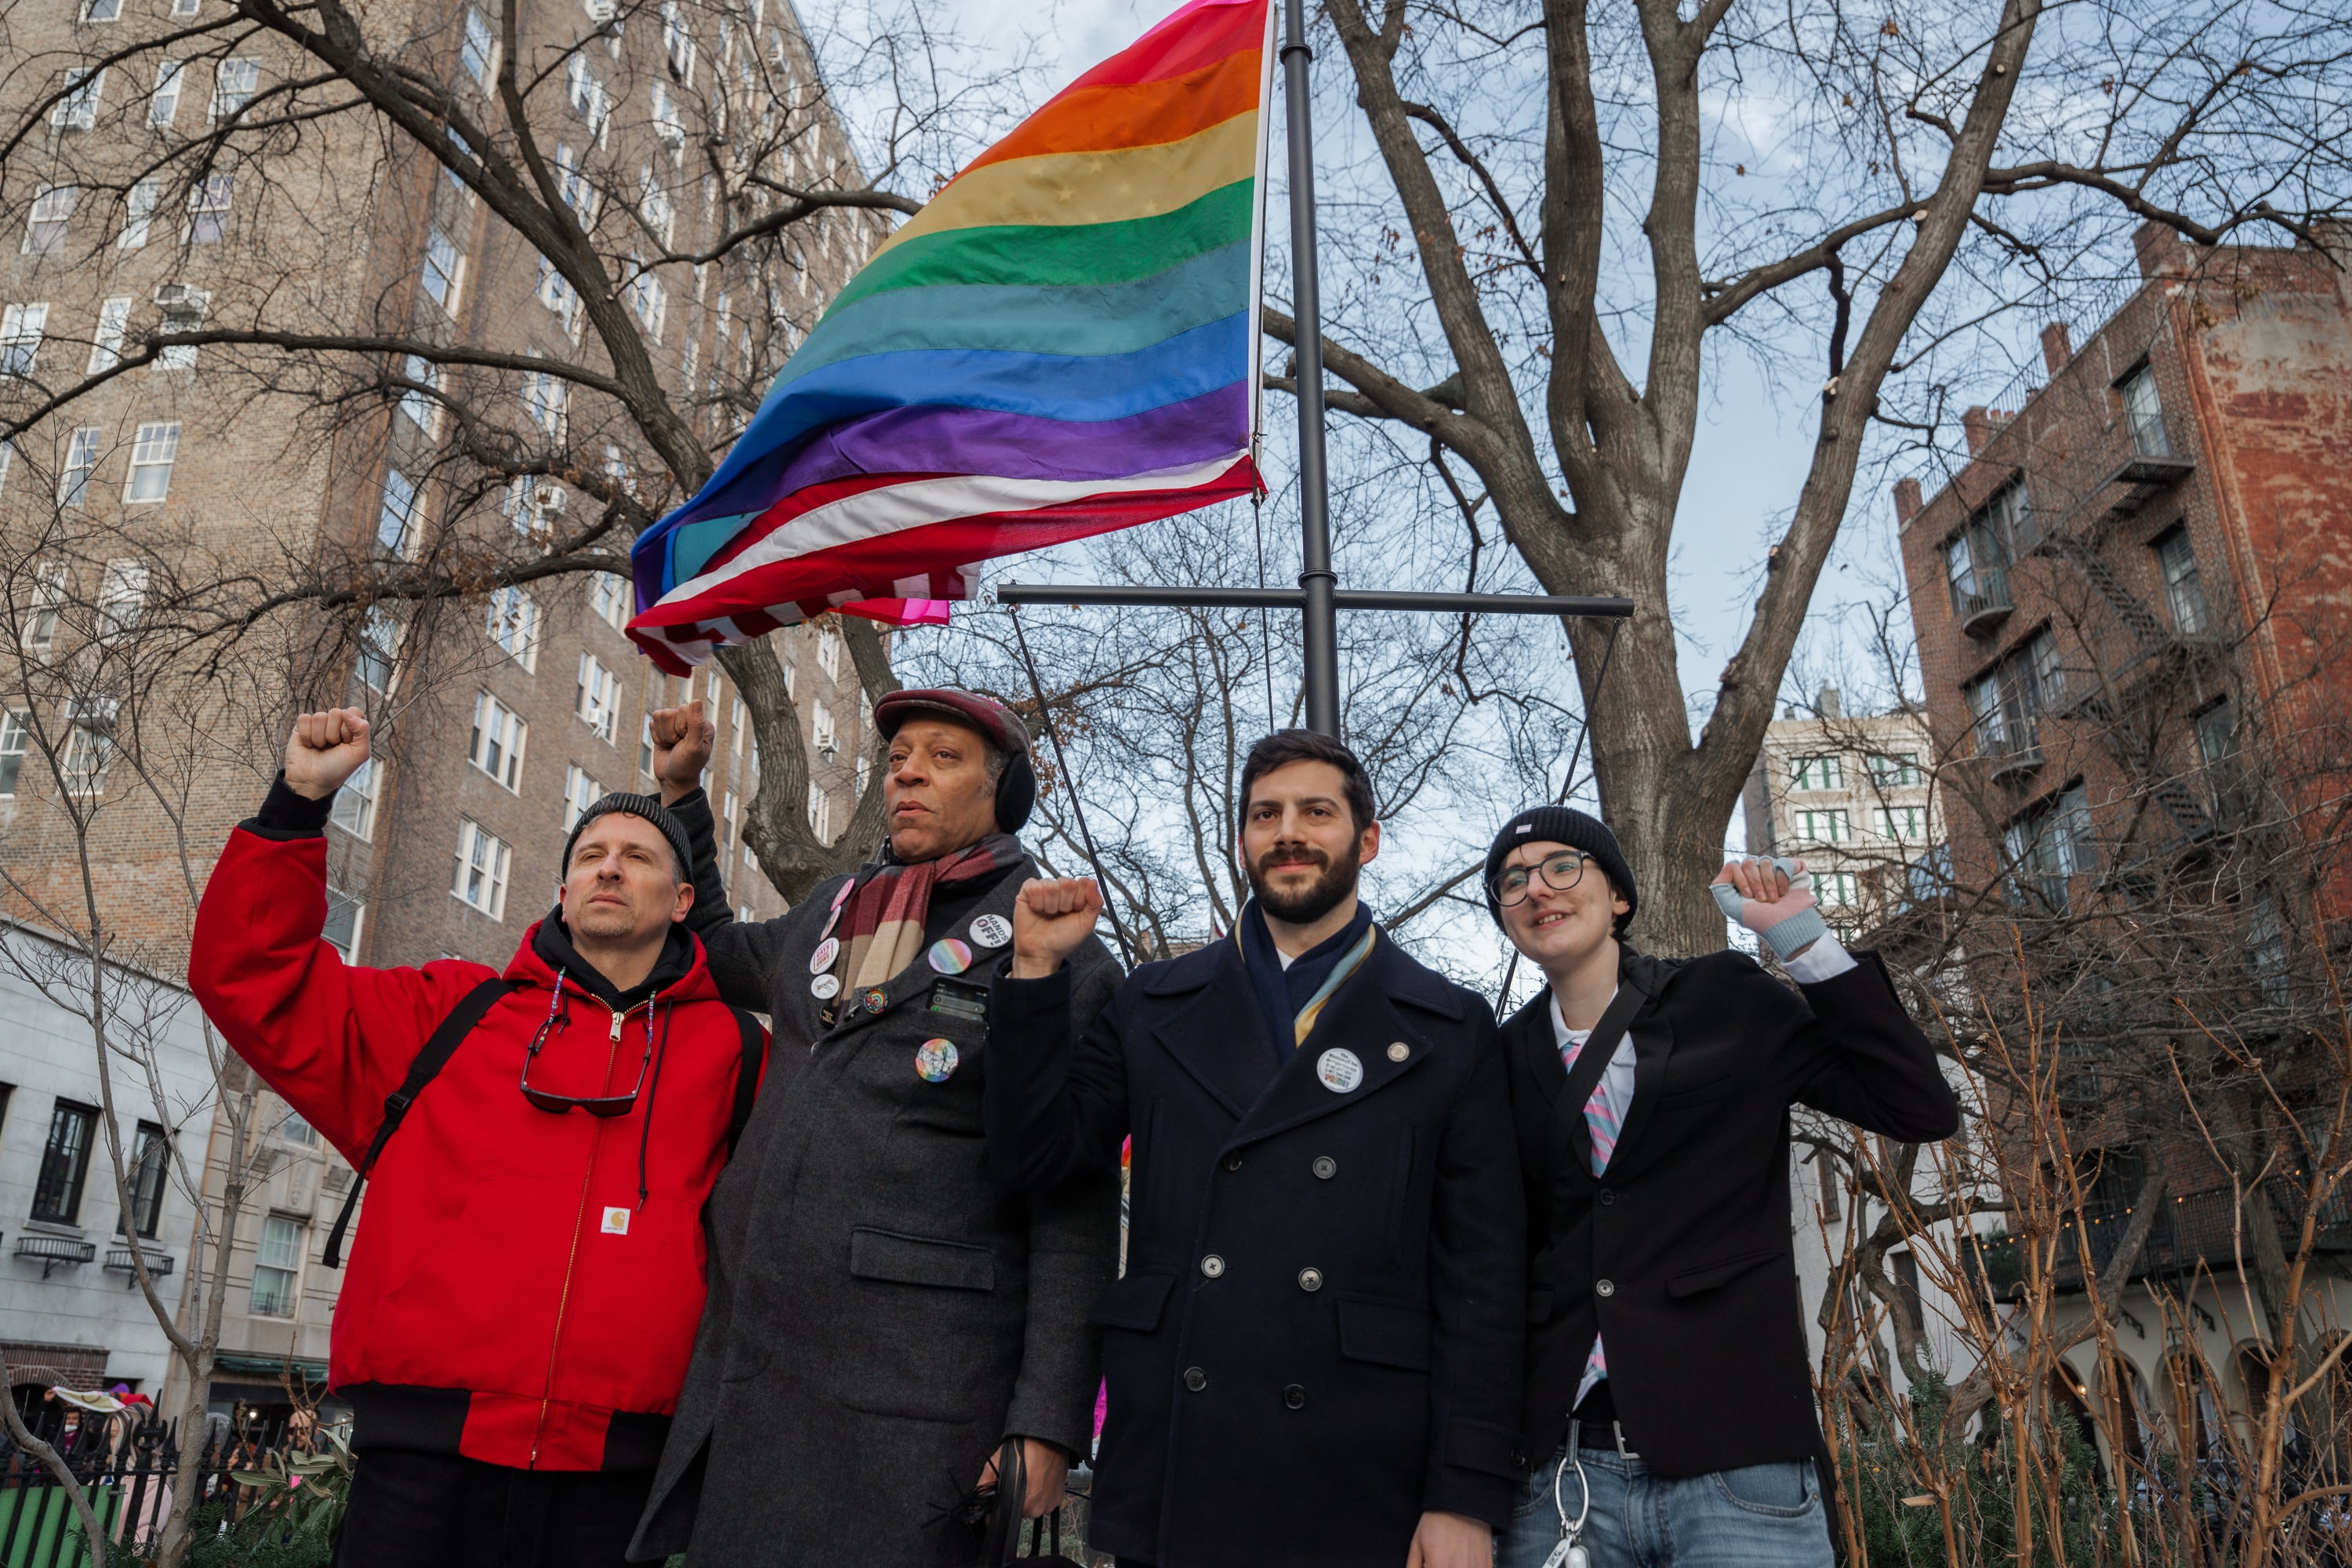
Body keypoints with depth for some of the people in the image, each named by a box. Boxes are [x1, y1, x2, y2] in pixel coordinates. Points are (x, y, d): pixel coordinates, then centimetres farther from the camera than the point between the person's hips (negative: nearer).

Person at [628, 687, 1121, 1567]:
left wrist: (1049, 1421, -13)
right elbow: (713, 952, 36)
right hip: (743, 1378, 6)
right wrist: (682, 791, 27)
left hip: (914, 1400, -6)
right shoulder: (829, 912, 15)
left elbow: (1075, 1213, -7)